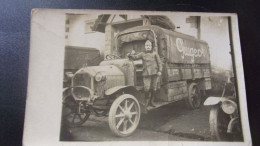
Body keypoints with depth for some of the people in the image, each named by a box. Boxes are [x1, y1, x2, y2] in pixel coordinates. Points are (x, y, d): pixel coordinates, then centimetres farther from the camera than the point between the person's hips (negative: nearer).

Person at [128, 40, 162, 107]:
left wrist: (160, 71, -6)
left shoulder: (155, 54, 8)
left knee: (154, 88, 3)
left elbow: (159, 63, 6)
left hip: (154, 73, 1)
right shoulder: (142, 54, 11)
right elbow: (135, 57, 1)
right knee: (146, 88, -10)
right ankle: (147, 101, 13)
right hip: (146, 73, -1)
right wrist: (130, 55, -19)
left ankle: (151, 101, 20)